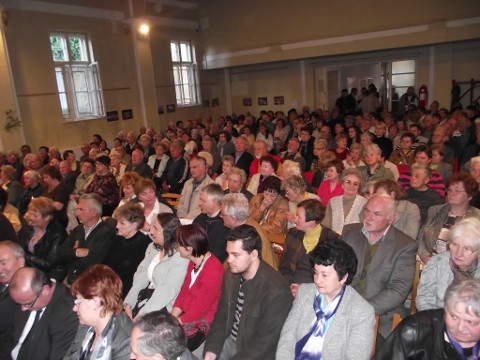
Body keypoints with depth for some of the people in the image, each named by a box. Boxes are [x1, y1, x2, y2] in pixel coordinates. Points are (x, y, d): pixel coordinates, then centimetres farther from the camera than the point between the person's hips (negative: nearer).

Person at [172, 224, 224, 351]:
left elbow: (201, 307, -21)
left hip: (203, 322, -8)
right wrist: (172, 317, -4)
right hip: (186, 314, 8)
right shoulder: (193, 262, 6)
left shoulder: (213, 270, -24)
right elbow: (184, 291, 6)